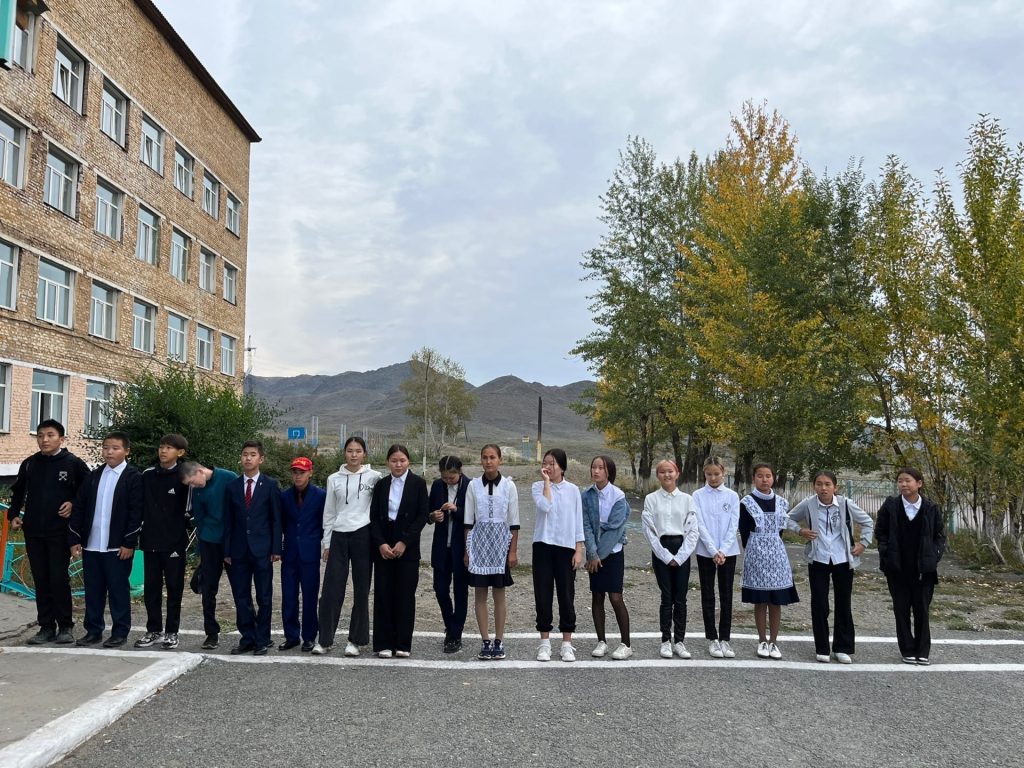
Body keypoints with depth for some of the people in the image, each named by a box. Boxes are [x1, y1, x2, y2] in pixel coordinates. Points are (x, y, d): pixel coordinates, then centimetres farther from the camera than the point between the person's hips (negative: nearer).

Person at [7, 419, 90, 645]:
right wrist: (13, 514, 8)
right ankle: (46, 627, 16)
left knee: (59, 579, -3)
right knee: (40, 580, 8)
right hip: (33, 532, 4)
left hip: (60, 531, -4)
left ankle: (65, 626, 8)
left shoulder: (73, 463, -6)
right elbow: (18, 491, 18)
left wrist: (74, 505, -11)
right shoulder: (29, 464, 7)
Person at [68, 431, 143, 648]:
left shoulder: (134, 477, -4)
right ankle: (93, 630, 22)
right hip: (91, 544, 5)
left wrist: (129, 543, -13)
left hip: (118, 546, -5)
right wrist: (74, 539, 4)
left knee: (119, 590, 2)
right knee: (93, 590, 11)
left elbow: (136, 512, -9)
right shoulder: (93, 476, 11)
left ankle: (120, 632, 11)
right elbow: (79, 508, 10)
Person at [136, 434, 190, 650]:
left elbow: (188, 510, -3)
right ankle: (154, 630, 20)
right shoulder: (148, 475, 6)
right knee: (151, 587, 9)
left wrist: (179, 529, -4)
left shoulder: (184, 477, -6)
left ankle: (171, 632, 13)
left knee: (174, 588, 4)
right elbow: (141, 505, 10)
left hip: (174, 542, -4)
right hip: (150, 541, 4)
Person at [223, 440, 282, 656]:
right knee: (241, 598, 7)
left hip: (262, 549, -3)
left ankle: (262, 640, 12)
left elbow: (276, 519, -1)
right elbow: (228, 521, 8)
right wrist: (227, 550, 3)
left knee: (264, 597, 3)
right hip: (239, 550, 3)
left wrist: (276, 549, -6)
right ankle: (247, 638, 18)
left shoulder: (270, 485, 0)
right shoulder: (233, 486, 8)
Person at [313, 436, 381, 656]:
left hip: (363, 535, -2)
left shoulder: (373, 477, 2)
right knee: (331, 588, -1)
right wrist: (326, 543, 8)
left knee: (361, 589, 4)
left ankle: (355, 640, 14)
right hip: (338, 536, 2)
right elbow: (328, 512, 12)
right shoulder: (334, 479, 8)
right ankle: (324, 639, 10)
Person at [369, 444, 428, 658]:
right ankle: (384, 644, 10)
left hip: (408, 547, -2)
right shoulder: (381, 484, 8)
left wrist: (404, 542, -11)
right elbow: (374, 517, 5)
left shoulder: (418, 483, 0)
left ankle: (403, 644, 9)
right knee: (383, 594, 2)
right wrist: (381, 544, -8)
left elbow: (422, 515, -4)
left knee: (405, 594, 0)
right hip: (383, 547, 2)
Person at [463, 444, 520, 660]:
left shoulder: (508, 485, -2)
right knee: (480, 593, 4)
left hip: (500, 541, -1)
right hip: (479, 540, 1)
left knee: (499, 593, 5)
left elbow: (514, 521, 0)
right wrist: (467, 550, 3)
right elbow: (468, 520, 4)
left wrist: (513, 551, -3)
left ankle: (499, 641, 14)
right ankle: (485, 641, 13)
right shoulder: (474, 485, 1)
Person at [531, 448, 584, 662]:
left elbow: (578, 521, 4)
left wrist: (579, 550, -1)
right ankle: (545, 643, 13)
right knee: (543, 594, 3)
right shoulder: (538, 487, 1)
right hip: (543, 546, 0)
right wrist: (546, 482, -12)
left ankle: (567, 644, 14)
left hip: (566, 547, 0)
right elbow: (544, 506, -20)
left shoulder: (573, 490, 4)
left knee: (566, 595, 4)